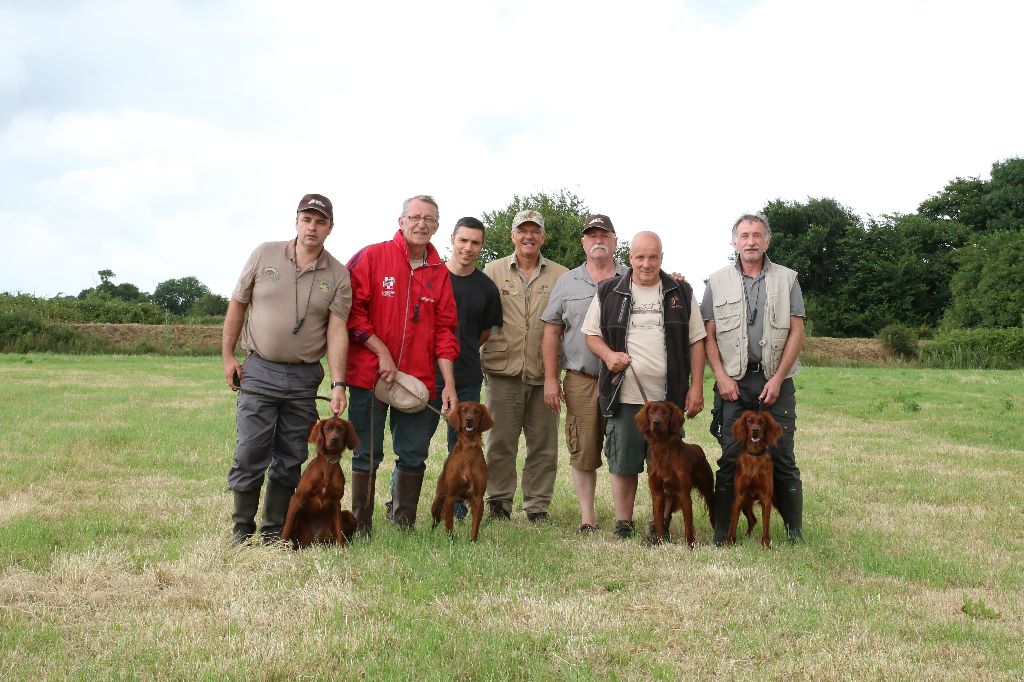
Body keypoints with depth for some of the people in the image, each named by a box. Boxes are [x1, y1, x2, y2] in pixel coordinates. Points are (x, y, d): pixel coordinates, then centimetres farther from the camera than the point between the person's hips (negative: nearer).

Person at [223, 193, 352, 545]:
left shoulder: (338, 275, 1)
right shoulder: (265, 255, 0)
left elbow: (337, 331, -5)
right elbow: (237, 304, 7)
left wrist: (338, 384, -14)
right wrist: (227, 356, 4)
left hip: (304, 378, 1)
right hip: (258, 371, -1)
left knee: (290, 460, 8)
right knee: (250, 454, -3)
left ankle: (275, 530, 21)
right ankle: (242, 527, 12)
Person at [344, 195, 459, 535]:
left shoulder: (440, 272, 9)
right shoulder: (371, 257, -2)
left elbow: (444, 330, 8)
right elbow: (351, 309, -6)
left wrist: (449, 383, 2)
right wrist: (382, 353, -11)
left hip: (419, 380, 4)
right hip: (370, 375, -3)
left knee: (414, 455, 7)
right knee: (367, 455, 2)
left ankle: (405, 527, 18)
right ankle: (361, 528, 11)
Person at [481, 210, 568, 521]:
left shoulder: (560, 276, 8)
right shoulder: (494, 271, 7)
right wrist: (478, 356, -6)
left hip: (544, 373, 1)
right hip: (504, 370, -1)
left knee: (544, 444, 6)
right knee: (501, 441, 4)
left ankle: (537, 505, 16)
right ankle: (499, 502, 15)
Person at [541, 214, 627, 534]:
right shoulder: (567, 282, 10)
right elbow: (551, 332, 8)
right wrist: (550, 379, 2)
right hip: (581, 379, 1)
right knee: (583, 452, 3)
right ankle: (587, 517, 13)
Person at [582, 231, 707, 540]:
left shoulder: (681, 293, 7)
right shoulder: (609, 292, 5)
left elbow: (696, 341, 8)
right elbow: (592, 334, 11)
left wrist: (696, 387, 1)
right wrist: (608, 354, -10)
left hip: (669, 398, 0)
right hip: (624, 398, 0)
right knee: (623, 465, 5)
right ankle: (623, 526, 18)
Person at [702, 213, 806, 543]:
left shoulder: (787, 279, 8)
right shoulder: (718, 282, 8)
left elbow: (796, 332, 2)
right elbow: (708, 335, 6)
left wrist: (778, 378, -6)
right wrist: (722, 377, -6)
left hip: (775, 381, 0)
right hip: (733, 382, 0)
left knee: (781, 456, 0)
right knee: (730, 457, -1)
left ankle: (794, 530, 9)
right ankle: (722, 532, 4)